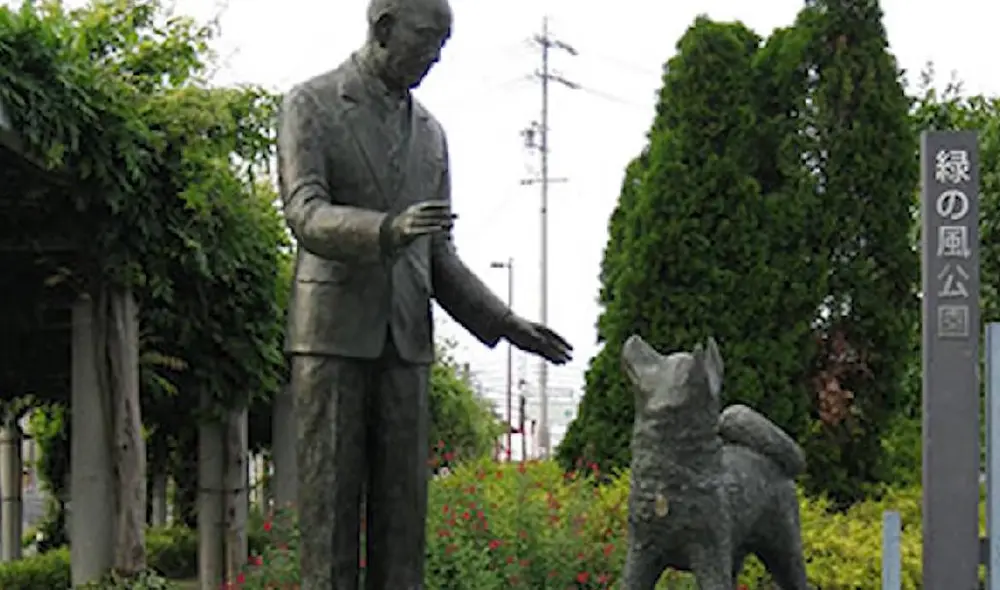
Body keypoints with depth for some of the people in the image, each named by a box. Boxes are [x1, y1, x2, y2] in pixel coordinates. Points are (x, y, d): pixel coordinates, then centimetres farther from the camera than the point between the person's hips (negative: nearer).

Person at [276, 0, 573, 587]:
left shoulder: (429, 132, 15)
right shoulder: (310, 105, -2)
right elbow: (307, 216, -17)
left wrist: (504, 323, 5)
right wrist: (390, 229, -35)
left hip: (404, 342, 5)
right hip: (332, 333, -5)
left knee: (403, 506, 1)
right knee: (331, 501, -5)